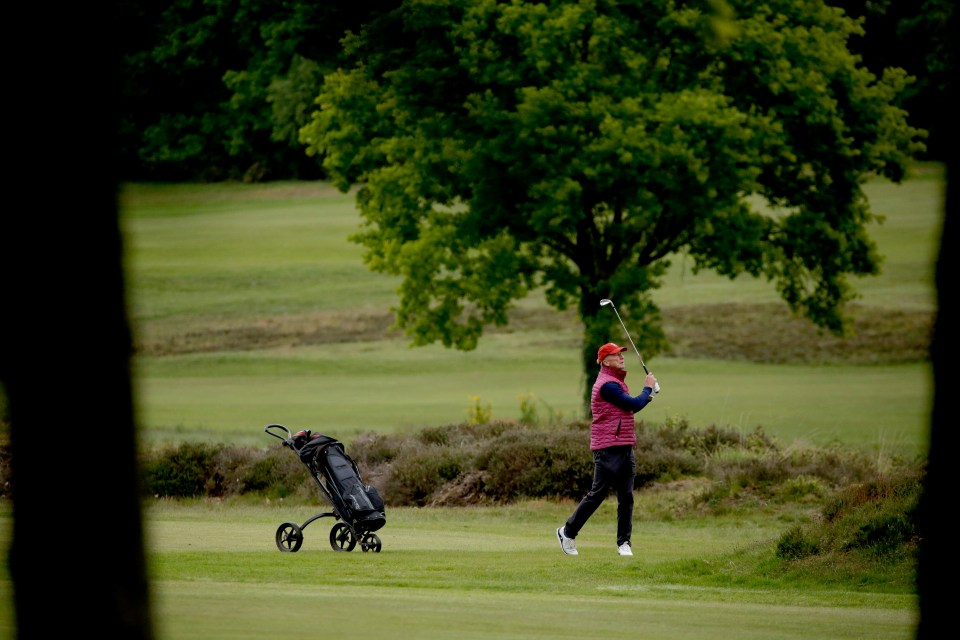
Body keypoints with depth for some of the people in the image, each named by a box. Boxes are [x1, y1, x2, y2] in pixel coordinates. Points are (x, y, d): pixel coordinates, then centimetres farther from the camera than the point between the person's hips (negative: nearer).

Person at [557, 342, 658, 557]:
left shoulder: (617, 381, 18)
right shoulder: (607, 384, -14)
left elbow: (627, 407, 22)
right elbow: (634, 405, -17)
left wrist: (644, 398, 6)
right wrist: (648, 388, -1)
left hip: (625, 448, 9)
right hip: (608, 449, -9)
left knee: (626, 497, 5)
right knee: (598, 493, -5)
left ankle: (624, 543, 8)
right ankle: (568, 532, 8)